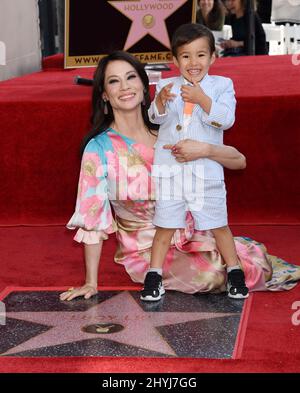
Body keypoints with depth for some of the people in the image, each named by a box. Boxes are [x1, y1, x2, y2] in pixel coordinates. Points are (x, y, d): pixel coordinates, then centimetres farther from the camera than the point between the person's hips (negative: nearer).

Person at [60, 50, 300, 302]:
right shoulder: (99, 149, -12)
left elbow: (239, 161, -4)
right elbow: (93, 217, -11)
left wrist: (205, 150, -25)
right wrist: (91, 283, -14)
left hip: (191, 238, 4)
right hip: (145, 251, -4)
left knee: (255, 266, -12)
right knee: (209, 275, -29)